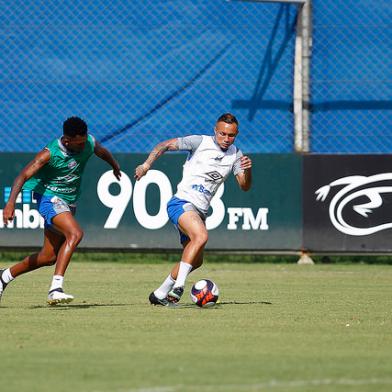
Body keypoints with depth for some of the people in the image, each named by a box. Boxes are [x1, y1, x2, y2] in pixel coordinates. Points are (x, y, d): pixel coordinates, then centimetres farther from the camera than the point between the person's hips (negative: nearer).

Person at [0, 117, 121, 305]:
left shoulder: (89, 143, -6)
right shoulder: (49, 153, -23)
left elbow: (103, 153, 18)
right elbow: (23, 175, -30)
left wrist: (115, 167, 40)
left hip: (69, 203, 7)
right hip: (49, 198, -7)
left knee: (49, 257, 10)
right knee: (75, 233, -31)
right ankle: (55, 288, -35)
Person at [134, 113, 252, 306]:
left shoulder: (235, 155, 10)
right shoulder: (200, 142, -5)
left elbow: (245, 186, 5)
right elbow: (165, 145, -1)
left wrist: (247, 170, -16)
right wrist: (147, 165, -13)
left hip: (199, 211, 7)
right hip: (182, 202, -7)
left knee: (195, 261, 11)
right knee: (201, 236, -33)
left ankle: (160, 294, 25)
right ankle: (178, 286, -36)